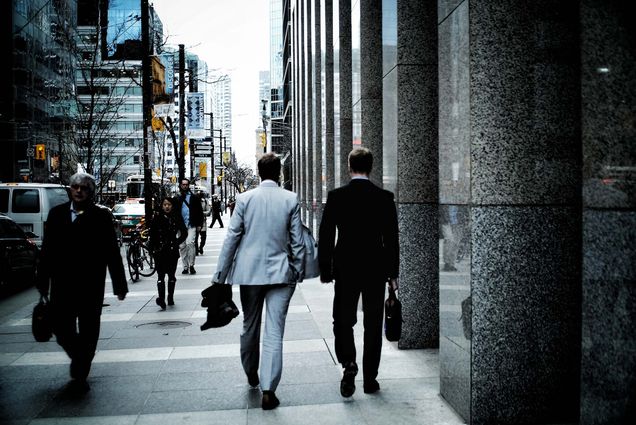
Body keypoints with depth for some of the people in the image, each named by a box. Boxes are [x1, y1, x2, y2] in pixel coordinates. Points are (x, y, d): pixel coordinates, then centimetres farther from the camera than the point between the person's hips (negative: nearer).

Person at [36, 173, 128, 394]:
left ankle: (80, 375, 22)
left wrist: (119, 285, -5)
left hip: (91, 286, -2)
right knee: (62, 330, 8)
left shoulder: (101, 216, -4)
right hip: (62, 285, 3)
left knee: (88, 334, 5)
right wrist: (43, 282, 5)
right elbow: (47, 250, 7)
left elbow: (112, 252, -5)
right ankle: (79, 360, 37)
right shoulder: (56, 214, 5)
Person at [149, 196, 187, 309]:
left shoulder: (177, 218, 1)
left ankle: (170, 297, 21)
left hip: (172, 251, 1)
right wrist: (153, 249, -6)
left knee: (171, 275, 11)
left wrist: (177, 243, -7)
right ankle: (161, 298, -16)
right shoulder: (157, 218, 0)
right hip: (160, 251, -1)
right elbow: (152, 235, 0)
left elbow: (184, 233, 4)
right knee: (160, 275, -8)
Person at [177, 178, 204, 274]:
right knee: (182, 247, 3)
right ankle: (185, 266, 13)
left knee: (190, 243, -20)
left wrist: (199, 224, -1)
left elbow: (200, 212, 7)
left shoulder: (194, 198, 7)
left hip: (191, 225, -3)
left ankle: (191, 265, -10)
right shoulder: (178, 199, 11)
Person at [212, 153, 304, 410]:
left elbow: (232, 238, -2)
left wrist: (220, 276, 3)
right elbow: (297, 241, -1)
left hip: (249, 272, 2)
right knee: (274, 333, 0)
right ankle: (268, 390, -2)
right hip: (280, 272, -1)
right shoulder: (290, 199, -3)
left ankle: (251, 375, 38)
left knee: (250, 326, 19)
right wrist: (299, 271, 10)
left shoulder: (245, 198, -3)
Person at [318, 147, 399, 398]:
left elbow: (326, 236, -4)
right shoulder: (385, 197, -3)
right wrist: (393, 273, 7)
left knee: (343, 320, 13)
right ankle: (370, 379, 17)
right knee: (373, 324, 10)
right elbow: (392, 238, -1)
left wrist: (325, 269, 5)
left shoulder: (336, 196, -6)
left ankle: (348, 363, -9)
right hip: (376, 270, 1)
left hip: (345, 269, -1)